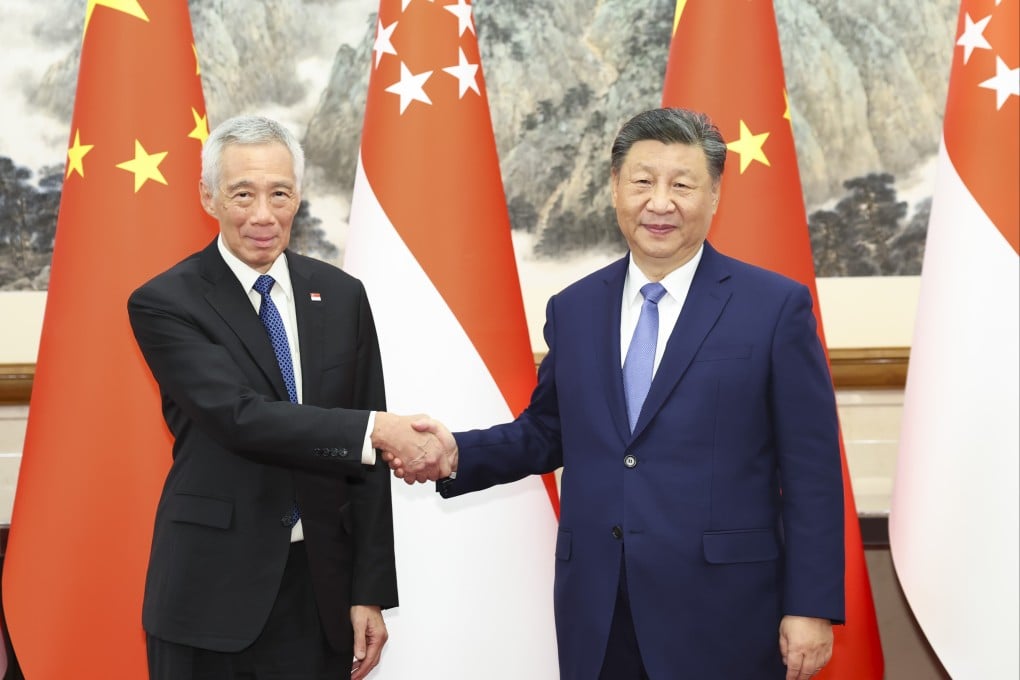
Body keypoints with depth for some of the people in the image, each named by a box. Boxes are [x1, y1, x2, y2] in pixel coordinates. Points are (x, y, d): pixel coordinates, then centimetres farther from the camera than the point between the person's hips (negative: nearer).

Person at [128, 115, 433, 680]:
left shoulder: (341, 296, 5)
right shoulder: (164, 304, -6)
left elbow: (365, 460, 5)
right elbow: (239, 417, -19)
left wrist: (370, 591, 2)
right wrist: (375, 428, -24)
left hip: (321, 592, 3)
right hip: (213, 593, -3)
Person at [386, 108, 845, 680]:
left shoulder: (776, 306, -4)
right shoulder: (573, 309, 9)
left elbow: (812, 474, -5)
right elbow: (546, 433, 17)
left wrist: (812, 607, -8)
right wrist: (459, 454, -1)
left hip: (722, 613, -3)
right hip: (596, 615, 4)